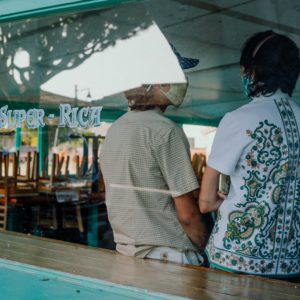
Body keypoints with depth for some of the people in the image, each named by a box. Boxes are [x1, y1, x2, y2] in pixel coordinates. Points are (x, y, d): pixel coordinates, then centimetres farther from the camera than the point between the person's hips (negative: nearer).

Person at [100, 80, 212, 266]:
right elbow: (187, 213, -17)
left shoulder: (113, 130, 7)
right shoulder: (167, 131, -17)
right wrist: (207, 250, -3)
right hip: (169, 256, -7)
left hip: (124, 250, 8)